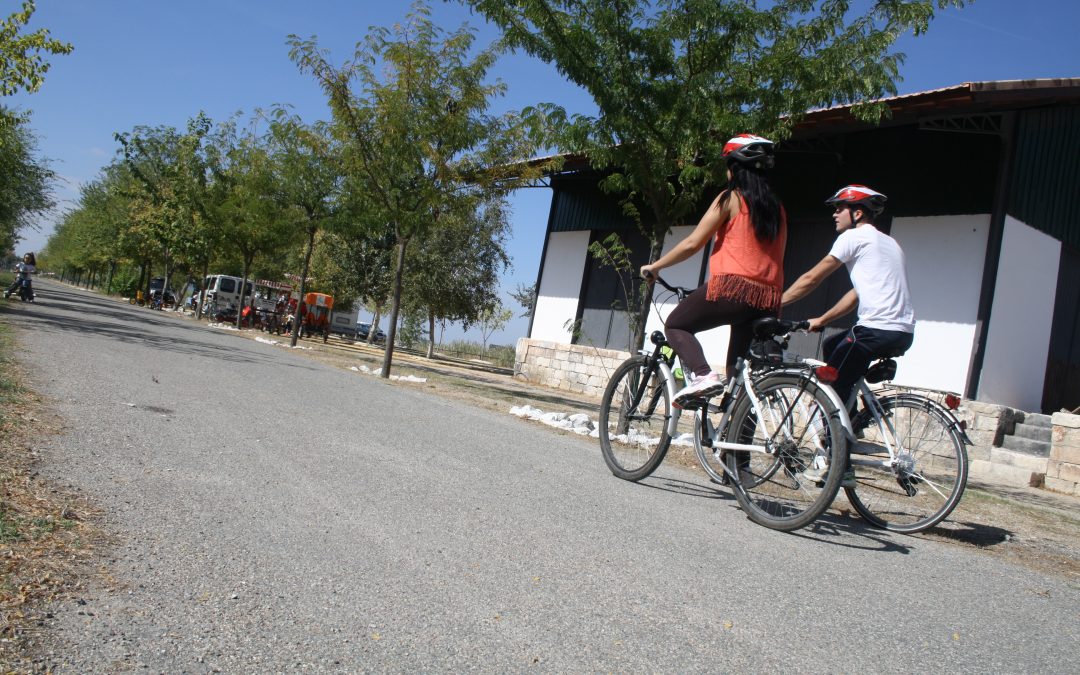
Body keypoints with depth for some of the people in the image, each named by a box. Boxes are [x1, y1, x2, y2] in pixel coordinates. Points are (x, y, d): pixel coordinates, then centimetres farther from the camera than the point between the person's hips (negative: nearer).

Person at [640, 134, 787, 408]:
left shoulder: (730, 198, 1)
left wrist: (654, 267, 7)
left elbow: (693, 243, -3)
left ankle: (701, 375, -15)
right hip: (768, 301, 7)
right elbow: (777, 259, 21)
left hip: (733, 286, -6)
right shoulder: (777, 207, 20)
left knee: (675, 325, 11)